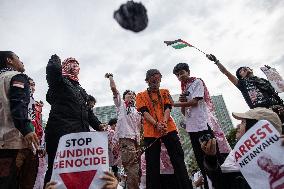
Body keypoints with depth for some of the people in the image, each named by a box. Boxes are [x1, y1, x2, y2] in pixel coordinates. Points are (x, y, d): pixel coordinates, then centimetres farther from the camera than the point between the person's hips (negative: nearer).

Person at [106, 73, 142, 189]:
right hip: (125, 139, -6)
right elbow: (113, 88, 3)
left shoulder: (137, 112, 25)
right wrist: (110, 77, 12)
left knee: (137, 169, 9)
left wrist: (140, 142, 14)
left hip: (136, 140, 7)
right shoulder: (121, 104, 11)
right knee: (132, 169, -14)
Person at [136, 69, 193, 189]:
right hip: (150, 131, -1)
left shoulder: (165, 92, 17)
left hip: (169, 128, 2)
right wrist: (156, 124, -19)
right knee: (152, 163, 3)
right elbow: (144, 112, -3)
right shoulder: (141, 96, 10)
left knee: (178, 158, 0)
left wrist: (164, 122, -17)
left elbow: (167, 108, 4)